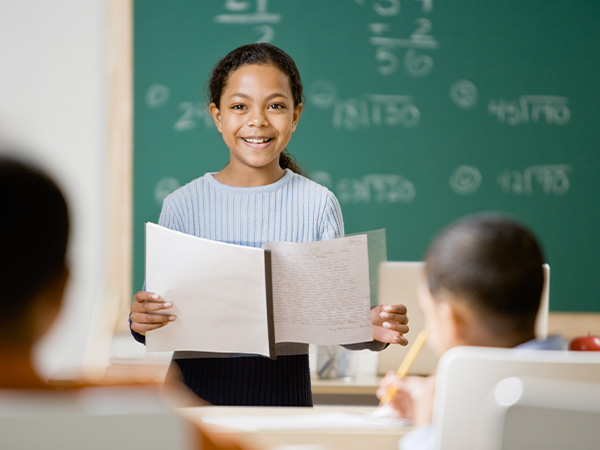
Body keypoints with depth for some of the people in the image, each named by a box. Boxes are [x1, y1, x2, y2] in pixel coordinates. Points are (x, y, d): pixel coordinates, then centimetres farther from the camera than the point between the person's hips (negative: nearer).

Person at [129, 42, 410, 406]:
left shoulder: (318, 205, 1)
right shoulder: (183, 205, 0)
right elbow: (162, 306, 2)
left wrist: (370, 329, -19)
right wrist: (141, 321, -20)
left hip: (284, 392, 0)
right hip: (197, 391, 0)